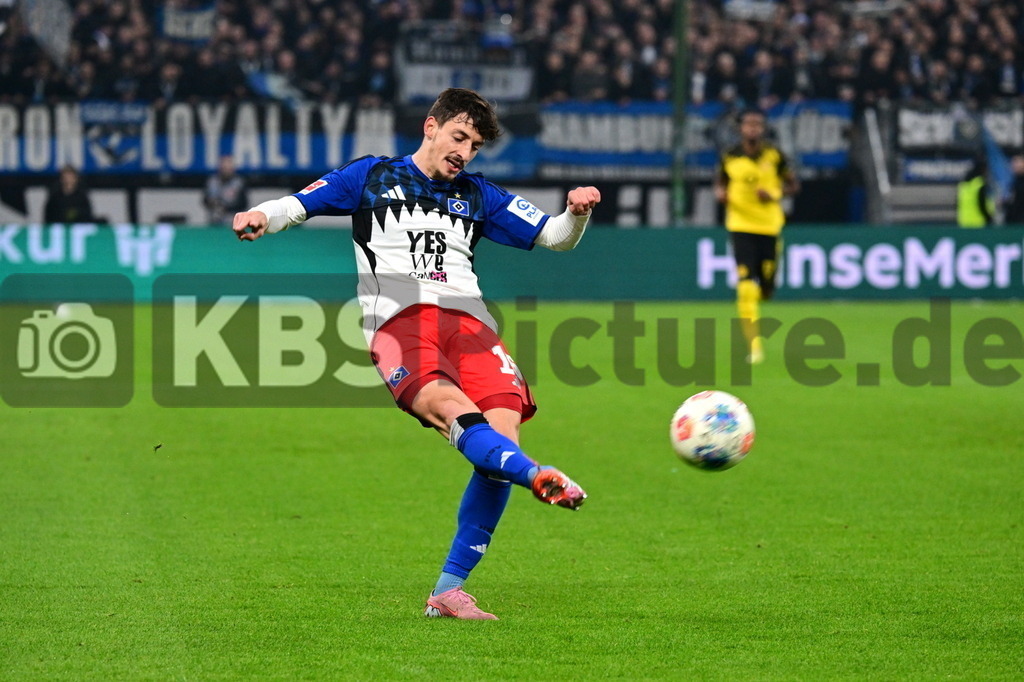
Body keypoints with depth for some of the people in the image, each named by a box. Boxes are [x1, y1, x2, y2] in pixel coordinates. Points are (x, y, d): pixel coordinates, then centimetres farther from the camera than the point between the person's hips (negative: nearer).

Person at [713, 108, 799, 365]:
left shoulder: (774, 156, -1)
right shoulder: (729, 158, 1)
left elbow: (793, 184, 7)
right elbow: (720, 181, 16)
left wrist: (774, 194, -13)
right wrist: (720, 192, -7)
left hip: (770, 227, 1)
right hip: (741, 226, -1)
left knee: (766, 288, 4)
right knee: (746, 284, -15)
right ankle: (754, 344, -14)